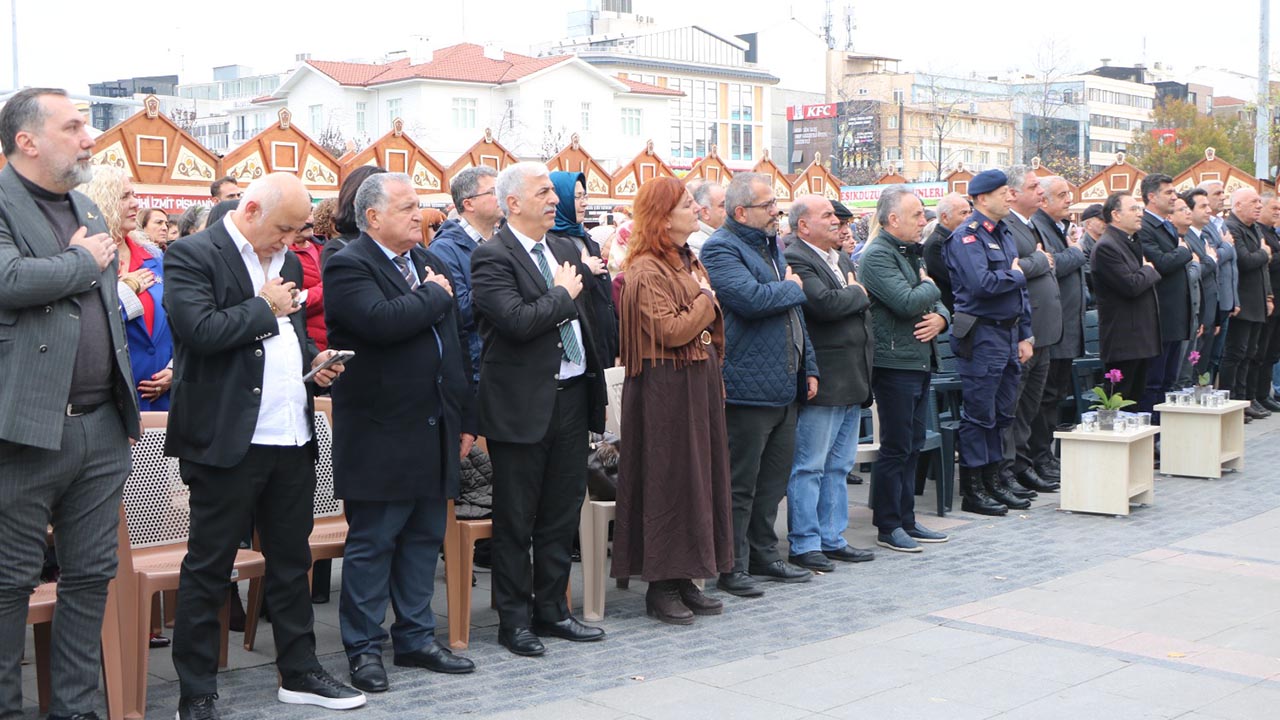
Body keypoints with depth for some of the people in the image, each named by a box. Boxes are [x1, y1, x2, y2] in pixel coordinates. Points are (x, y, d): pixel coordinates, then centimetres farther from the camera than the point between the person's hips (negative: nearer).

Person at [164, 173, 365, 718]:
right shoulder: (192, 256, -7)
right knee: (208, 569, 2)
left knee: (292, 561, 15)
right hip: (228, 441, -7)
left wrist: (314, 360, 9)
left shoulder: (287, 261, 16)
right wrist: (265, 307, -11)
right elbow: (199, 329, -21)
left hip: (292, 438, 7)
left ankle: (300, 673, 28)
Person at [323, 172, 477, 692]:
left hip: (435, 430, 7)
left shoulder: (430, 263, 15)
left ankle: (416, 638, 25)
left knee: (424, 539, 13)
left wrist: (465, 418, 16)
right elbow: (381, 320, -29)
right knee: (372, 544, 2)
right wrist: (433, 295, -12)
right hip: (381, 435, -7)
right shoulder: (349, 267, -9)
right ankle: (364, 649, 13)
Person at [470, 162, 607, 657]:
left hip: (572, 396, 7)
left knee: (563, 514, 14)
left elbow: (588, 317, 20)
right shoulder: (491, 257, -10)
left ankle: (551, 609, 26)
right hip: (523, 406, -7)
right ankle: (514, 620, 15)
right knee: (515, 520, 4)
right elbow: (518, 321, -24)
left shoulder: (565, 251, 13)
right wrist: (563, 294, -10)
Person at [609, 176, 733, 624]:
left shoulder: (688, 262, 15)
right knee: (668, 481, -3)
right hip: (666, 386, -9)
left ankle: (685, 580, 20)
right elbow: (672, 331, -23)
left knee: (699, 477, 11)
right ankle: (661, 587, 7)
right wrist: (705, 299, -9)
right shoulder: (647, 271, -14)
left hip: (700, 380, 9)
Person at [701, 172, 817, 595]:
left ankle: (763, 554, 26)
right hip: (748, 387, -9)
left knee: (774, 478, 15)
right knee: (740, 483, -2)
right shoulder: (722, 249, -11)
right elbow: (750, 298, -28)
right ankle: (731, 567, 6)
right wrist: (792, 288, -8)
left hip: (784, 386, 9)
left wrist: (808, 367, 19)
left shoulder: (771, 245, 19)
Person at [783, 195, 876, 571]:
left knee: (839, 466, 15)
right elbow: (824, 303, -25)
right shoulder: (795, 260, -12)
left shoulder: (842, 258, 18)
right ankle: (804, 544, 6)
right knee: (810, 467, -2)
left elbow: (866, 303, 20)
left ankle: (832, 539, 23)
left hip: (852, 381, 9)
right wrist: (857, 293, -7)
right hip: (822, 381, -9)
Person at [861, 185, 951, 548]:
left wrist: (940, 318, -3)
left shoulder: (911, 253, 18)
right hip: (894, 364, -9)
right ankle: (888, 527, 6)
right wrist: (930, 286, -5)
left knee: (913, 446, 14)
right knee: (896, 448, -3)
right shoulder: (877, 255, -13)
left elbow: (934, 301, 19)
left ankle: (905, 519, 23)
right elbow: (907, 303, -24)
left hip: (919, 362, 9)